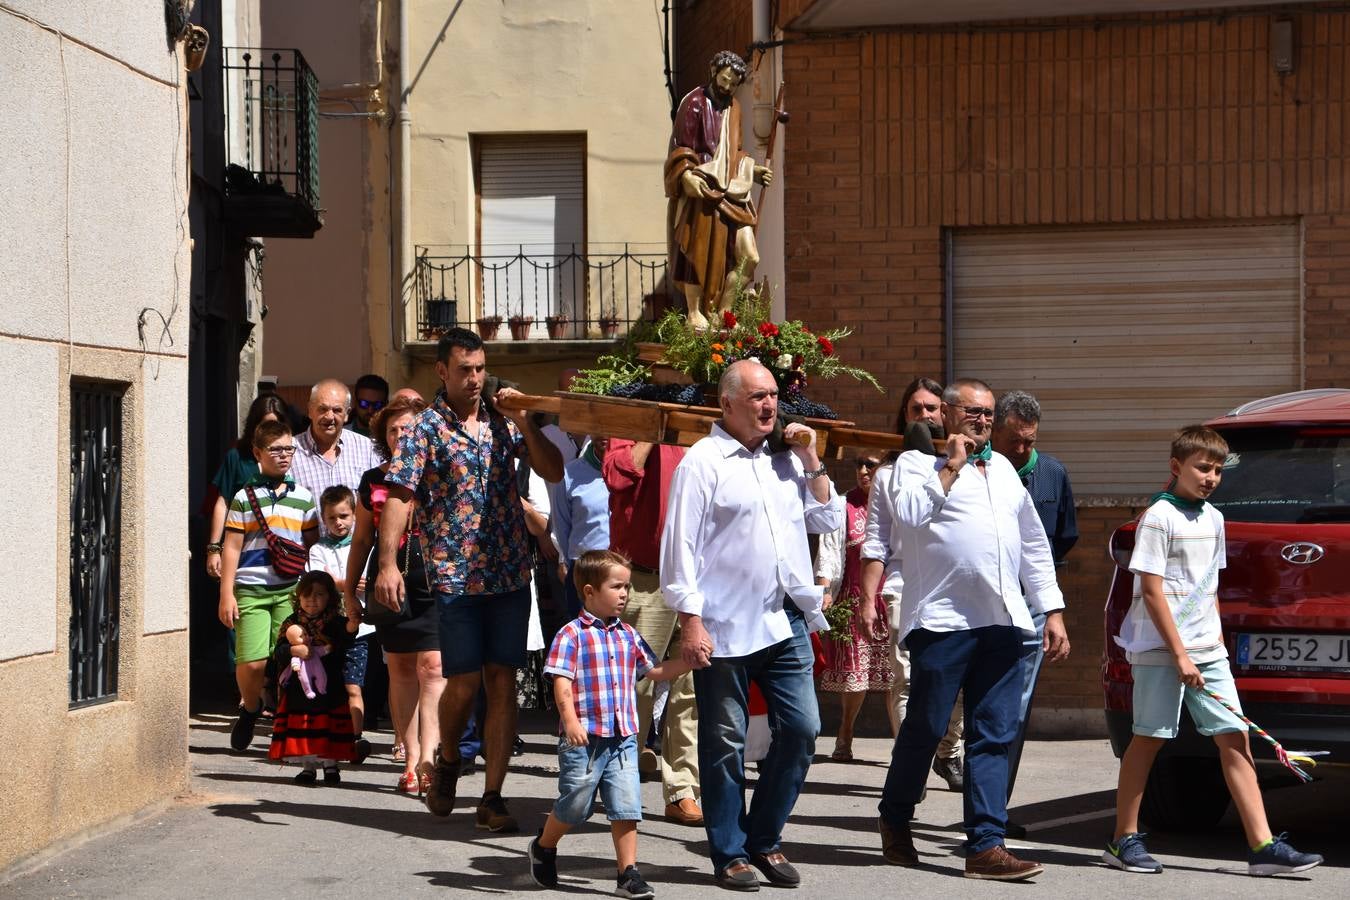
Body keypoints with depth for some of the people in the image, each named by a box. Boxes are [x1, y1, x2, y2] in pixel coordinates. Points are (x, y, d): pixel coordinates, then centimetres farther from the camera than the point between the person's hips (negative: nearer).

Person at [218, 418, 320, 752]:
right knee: (252, 662, -9)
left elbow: (312, 546, 17)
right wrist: (226, 595, -1)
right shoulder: (245, 498, 5)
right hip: (250, 591, -2)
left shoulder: (303, 498, 12)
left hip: (291, 591, 2)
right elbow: (232, 547, 4)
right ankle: (249, 709, 19)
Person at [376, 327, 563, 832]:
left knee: (503, 681, 1)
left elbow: (553, 473, 8)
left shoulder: (501, 422, 10)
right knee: (464, 680, -1)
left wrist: (524, 422, -5)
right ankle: (447, 761, 29)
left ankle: (492, 798, 5)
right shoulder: (425, 429, -2)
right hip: (456, 576, -3)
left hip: (511, 573, 3)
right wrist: (388, 564, -22)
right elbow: (398, 496, -11)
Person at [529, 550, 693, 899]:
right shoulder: (571, 635, -8)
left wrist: (689, 661, 7)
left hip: (623, 738, 5)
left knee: (626, 806, -1)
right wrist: (570, 720, -27)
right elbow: (561, 683, -15)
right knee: (575, 805, 6)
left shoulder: (628, 634, 12)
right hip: (584, 738, -5)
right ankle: (543, 847, 32)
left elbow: (654, 671, 20)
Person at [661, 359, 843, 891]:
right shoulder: (703, 462, -4)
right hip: (725, 627, -6)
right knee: (725, 742, 3)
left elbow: (828, 519, 16)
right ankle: (730, 854, 13)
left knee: (800, 730, 3)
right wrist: (690, 621, -13)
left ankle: (764, 839, 18)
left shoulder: (785, 460, 15)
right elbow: (681, 546, -8)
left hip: (786, 622, 6)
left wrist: (812, 462, 6)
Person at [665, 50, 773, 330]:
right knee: (698, 254, -4)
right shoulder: (694, 103, -5)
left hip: (731, 194, 7)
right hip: (702, 192, -7)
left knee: (749, 257, -1)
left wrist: (753, 171, 14)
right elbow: (680, 150, -10)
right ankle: (695, 314, 7)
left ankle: (723, 310, 11)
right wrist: (687, 176, -25)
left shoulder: (733, 108, 17)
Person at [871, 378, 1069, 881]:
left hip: (1003, 622, 5)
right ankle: (894, 819, 23)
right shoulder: (916, 463, 4)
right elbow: (909, 512, -18)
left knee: (994, 736, 0)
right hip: (943, 618, -5)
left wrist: (1053, 612, 18)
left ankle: (986, 845, -1)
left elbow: (1034, 545, 24)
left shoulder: (1003, 469, 22)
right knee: (925, 727, 1)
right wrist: (952, 467, -8)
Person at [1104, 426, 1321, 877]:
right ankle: (1124, 840, 11)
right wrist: (1179, 653, -16)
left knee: (1235, 739, 0)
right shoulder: (1159, 517, -10)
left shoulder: (1214, 519, 13)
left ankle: (1262, 845, -1)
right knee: (1149, 738, 0)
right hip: (1161, 649, -7)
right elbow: (1151, 591, -14)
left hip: (1207, 651, 7)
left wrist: (1216, 639, 13)